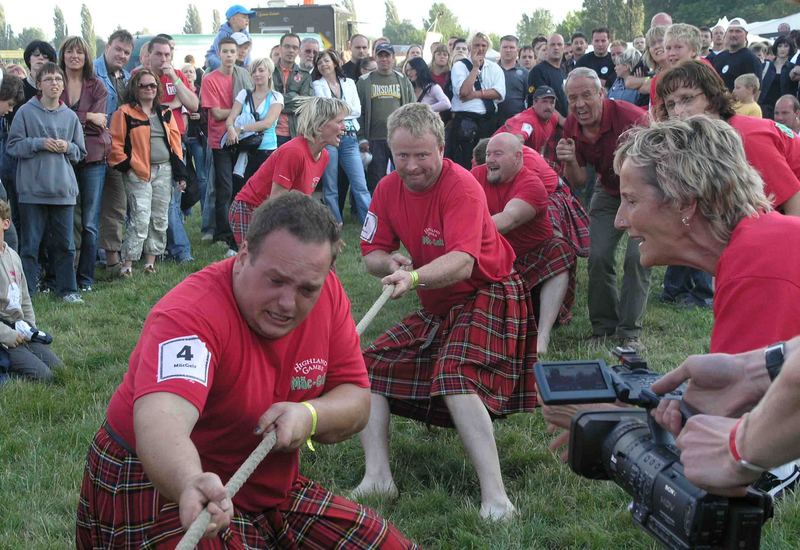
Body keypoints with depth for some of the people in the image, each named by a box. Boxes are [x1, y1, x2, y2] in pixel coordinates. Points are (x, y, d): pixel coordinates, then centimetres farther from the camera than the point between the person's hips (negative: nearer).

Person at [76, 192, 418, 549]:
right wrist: (192, 485, -66)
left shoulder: (326, 293, -10)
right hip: (164, 489, -5)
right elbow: (160, 421, -46)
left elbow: (357, 400, -5)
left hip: (271, 490, 5)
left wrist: (309, 415, -27)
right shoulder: (192, 314, -30)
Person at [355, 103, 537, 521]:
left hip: (486, 296, -8)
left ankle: (495, 497, -31)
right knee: (371, 365, -2)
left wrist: (414, 277, -52)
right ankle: (377, 477, -3)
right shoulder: (388, 188, -2)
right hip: (436, 308, 8)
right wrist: (390, 261, -22)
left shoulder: (462, 186, -22)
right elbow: (372, 254, 2)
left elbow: (462, 264, -35)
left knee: (455, 376, -29)